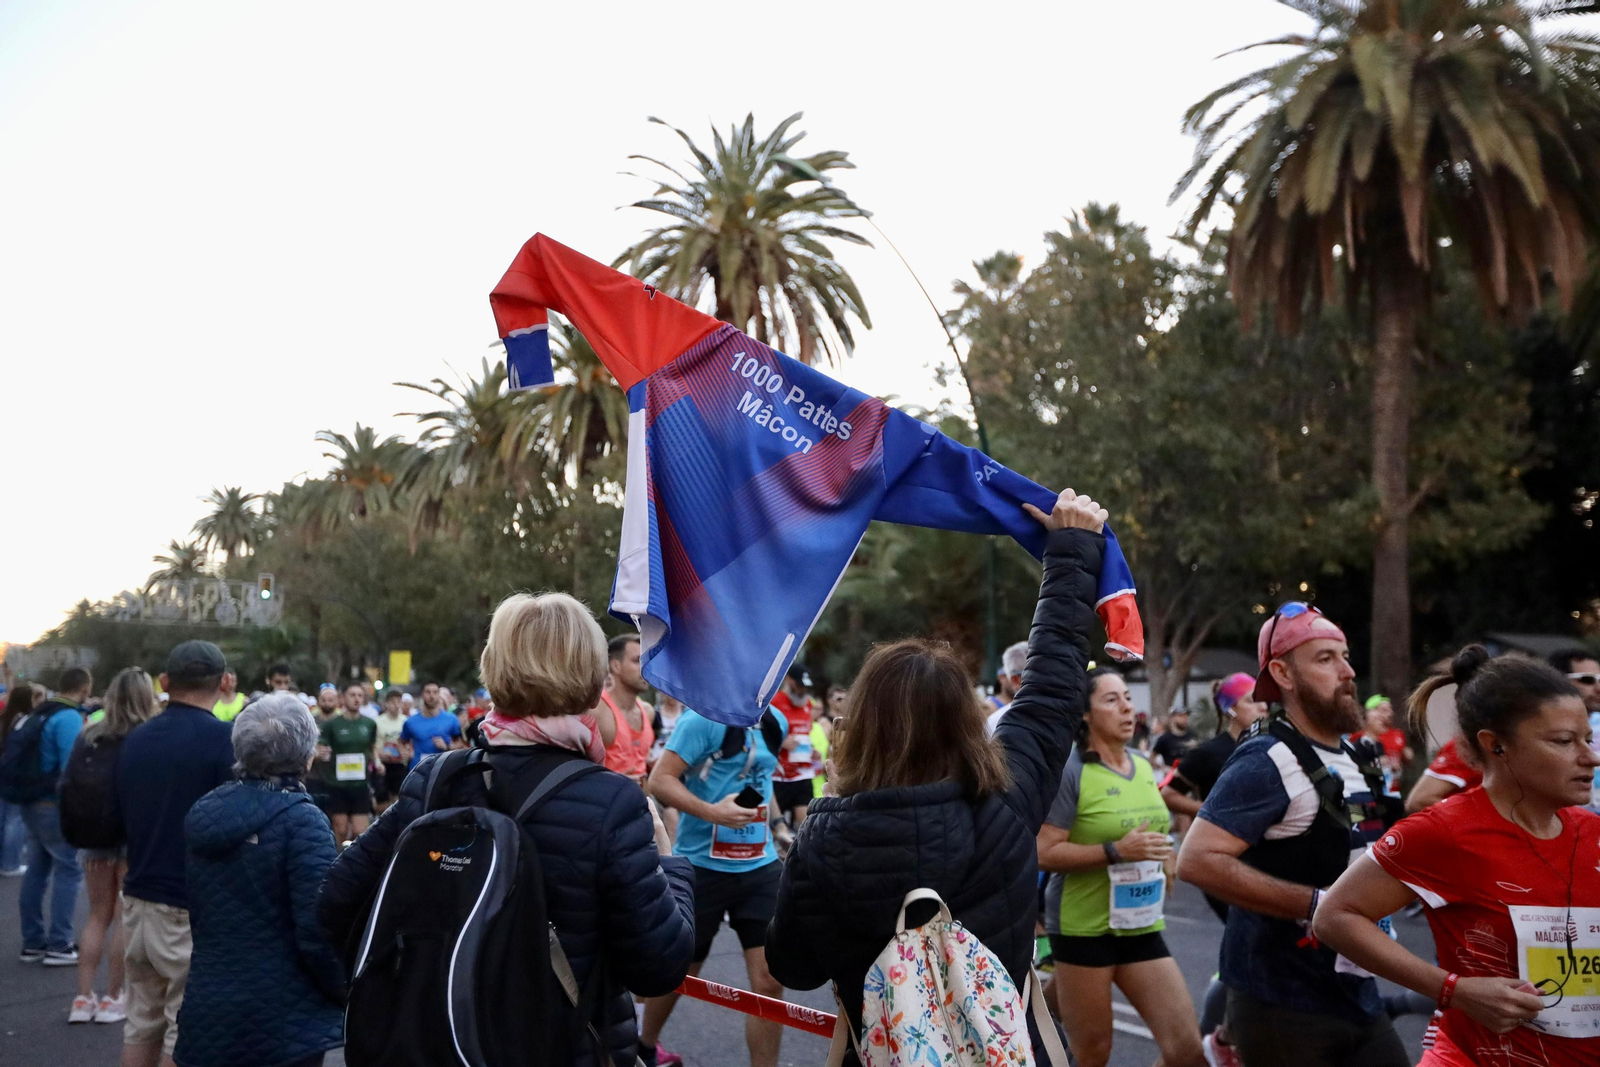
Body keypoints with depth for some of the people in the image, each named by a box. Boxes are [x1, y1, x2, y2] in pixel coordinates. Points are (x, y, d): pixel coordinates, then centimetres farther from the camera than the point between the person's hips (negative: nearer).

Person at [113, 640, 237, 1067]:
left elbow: (120, 820, 17)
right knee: (186, 1030, 2)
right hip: (194, 907, -7)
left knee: (142, 1022, 16)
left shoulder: (135, 739, 7)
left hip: (139, 899, 7)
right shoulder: (225, 738, -15)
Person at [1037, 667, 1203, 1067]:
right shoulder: (1070, 771, -14)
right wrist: (1116, 851, -24)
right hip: (1084, 929, -6)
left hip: (1142, 927, 6)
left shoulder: (1144, 767, 8)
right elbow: (1045, 853, -19)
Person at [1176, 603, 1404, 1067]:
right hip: (1284, 1007, -8)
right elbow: (1198, 860, -26)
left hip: (1357, 997, 8)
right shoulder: (1268, 761, -15)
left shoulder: (1356, 759, 11)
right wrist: (1319, 904, -24)